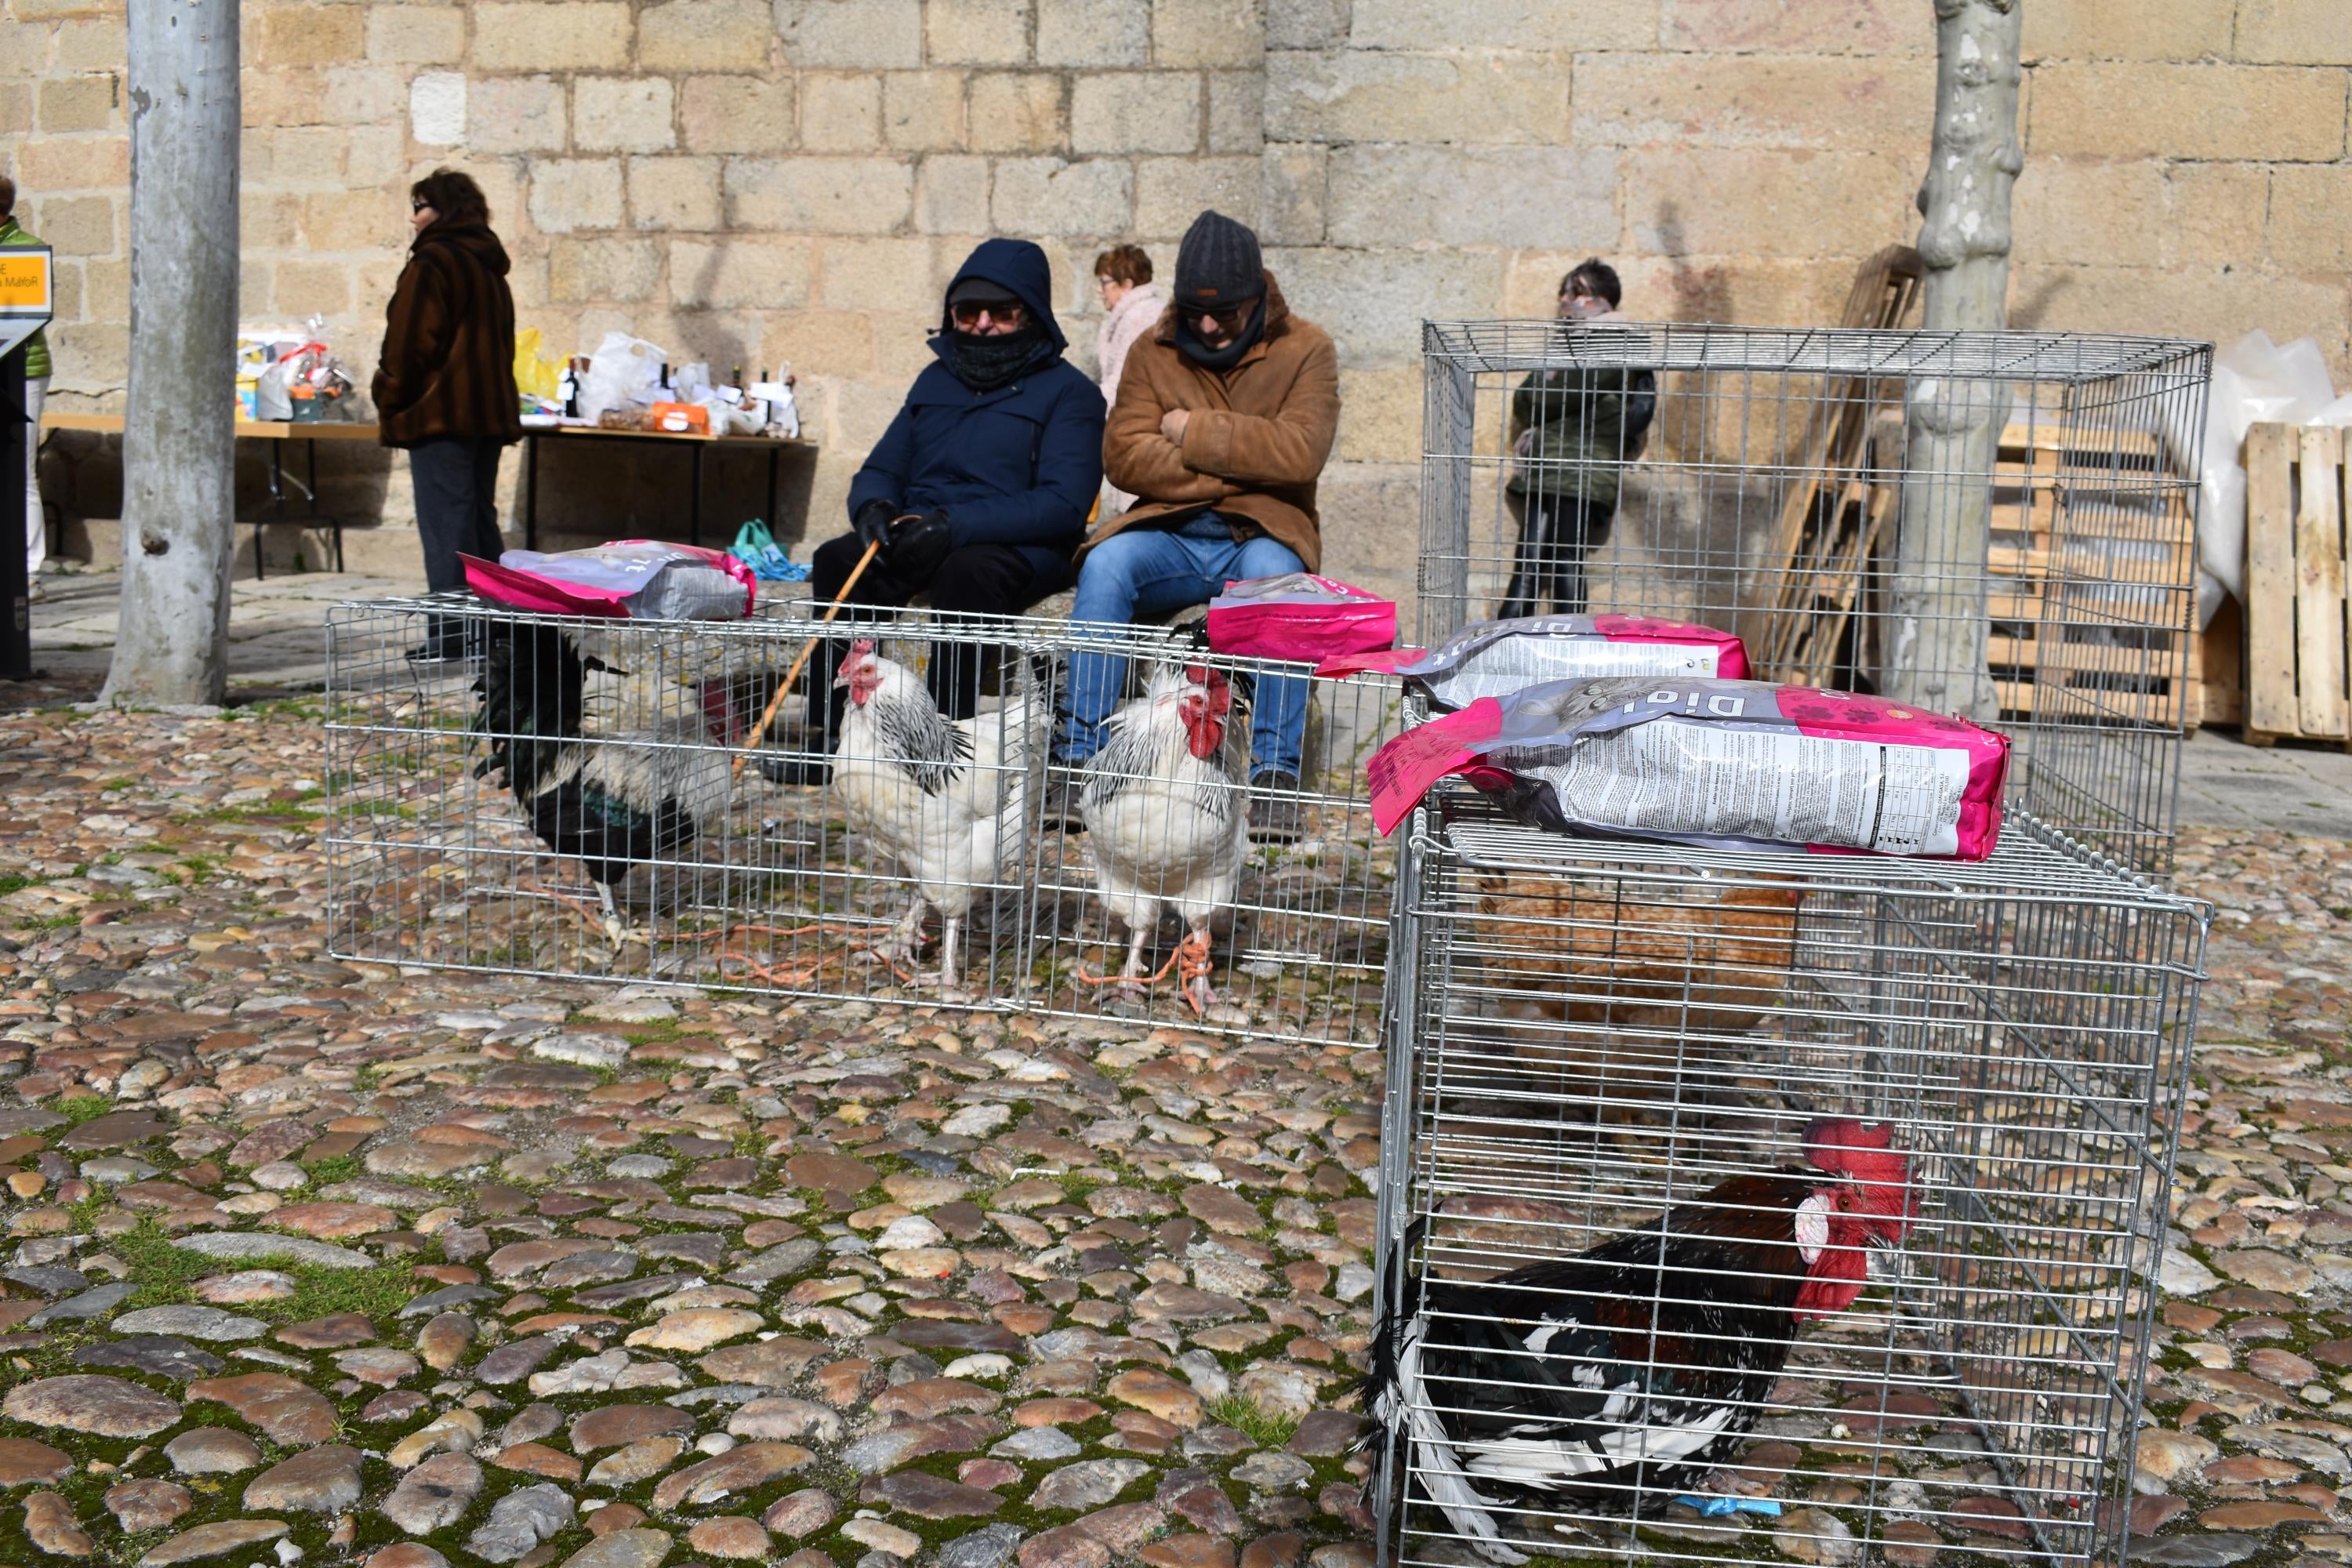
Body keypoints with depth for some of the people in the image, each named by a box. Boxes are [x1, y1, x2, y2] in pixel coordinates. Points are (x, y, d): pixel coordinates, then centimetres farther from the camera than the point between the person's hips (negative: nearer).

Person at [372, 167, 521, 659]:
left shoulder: (432, 264, -11)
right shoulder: (489, 266, 16)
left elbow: (409, 343, -13)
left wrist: (389, 403, -3)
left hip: (440, 412, -8)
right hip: (489, 411, 9)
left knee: (446, 524, -8)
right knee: (480, 518, 13)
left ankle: (450, 634, -9)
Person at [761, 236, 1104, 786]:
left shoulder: (1068, 392, 0)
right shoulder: (936, 379, 21)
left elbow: (1064, 504, -14)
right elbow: (881, 469, 21)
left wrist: (952, 525, -24)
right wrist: (873, 506, -7)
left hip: (1017, 550, -5)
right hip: (917, 540, 6)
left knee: (966, 573, -38)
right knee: (837, 560, -22)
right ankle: (829, 737, -24)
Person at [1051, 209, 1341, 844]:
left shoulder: (1305, 350, 0)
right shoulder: (1153, 351, 7)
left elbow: (1300, 453, -16)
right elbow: (1123, 454, -6)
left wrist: (1197, 434, -11)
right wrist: (1241, 467, -11)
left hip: (1261, 535, -2)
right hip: (1171, 534, 2)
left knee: (1275, 575, -37)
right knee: (1105, 565, -30)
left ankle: (1275, 773, -34)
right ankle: (1079, 760, -29)